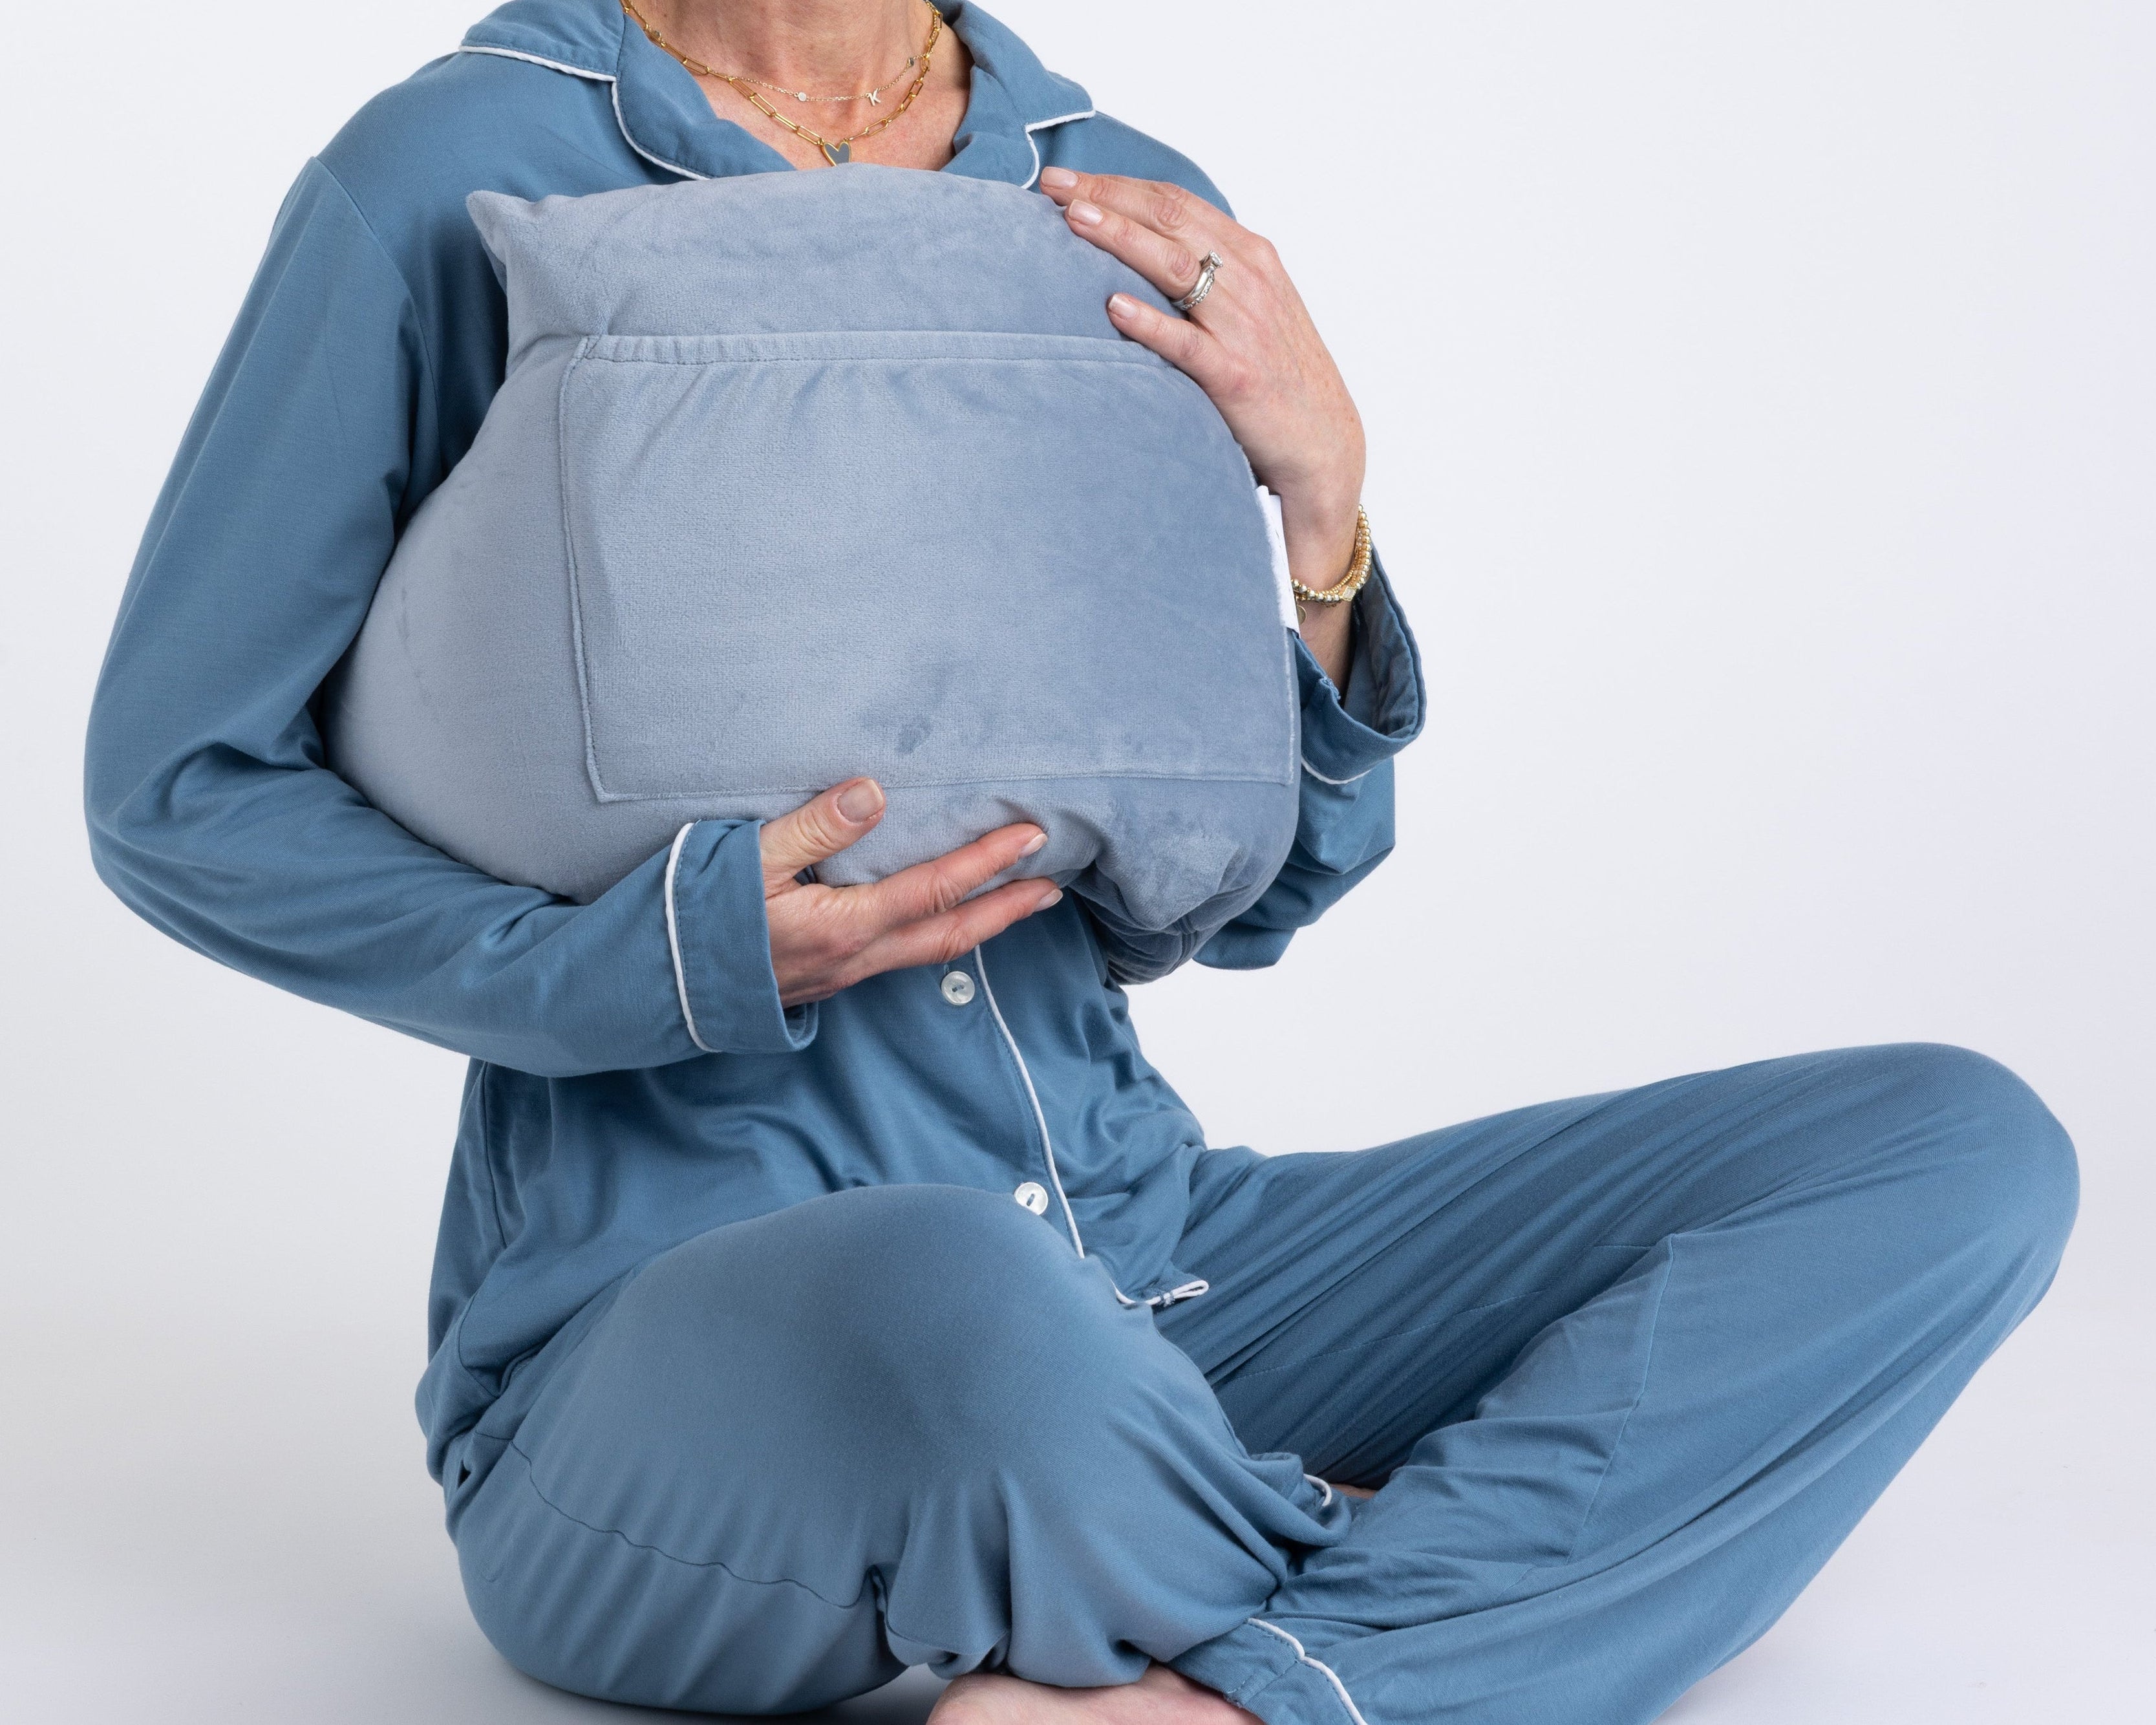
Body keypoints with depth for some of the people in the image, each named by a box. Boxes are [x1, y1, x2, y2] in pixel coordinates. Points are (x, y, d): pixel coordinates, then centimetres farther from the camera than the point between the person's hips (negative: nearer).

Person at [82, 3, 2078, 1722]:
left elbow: (1249, 891, 10)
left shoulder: (1138, 223, 8)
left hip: (1145, 1245, 6)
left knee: (1960, 1151, -9)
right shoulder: (458, 176, -4)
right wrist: (666, 962, -16)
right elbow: (175, 791, -2)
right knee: (966, 1312, -42)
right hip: (660, 1308, -5)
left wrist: (1319, 500, -7)